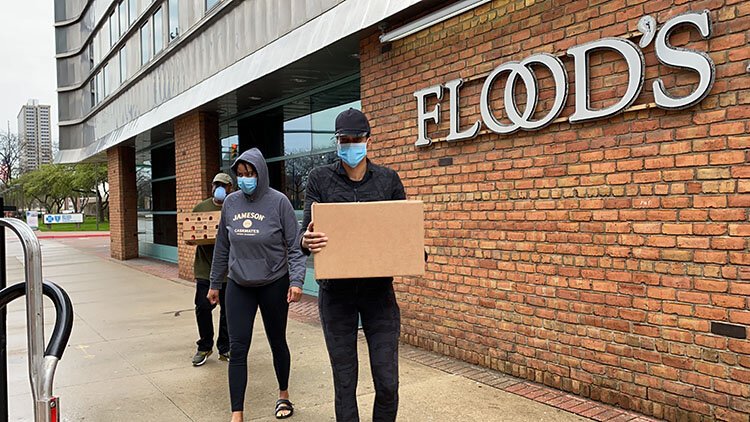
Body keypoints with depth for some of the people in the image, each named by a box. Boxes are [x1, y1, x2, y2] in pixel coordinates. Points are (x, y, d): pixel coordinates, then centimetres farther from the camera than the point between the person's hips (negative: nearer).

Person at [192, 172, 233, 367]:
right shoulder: (200, 208, 10)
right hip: (205, 268, 1)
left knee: (228, 310, 7)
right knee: (203, 307, 1)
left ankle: (225, 348, 21)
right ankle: (204, 347, 20)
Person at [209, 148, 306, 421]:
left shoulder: (278, 202, -9)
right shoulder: (231, 203, 1)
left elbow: (294, 246, -9)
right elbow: (222, 247, 10)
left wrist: (296, 280, -19)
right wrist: (215, 283, 14)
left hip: (274, 285, -2)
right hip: (239, 286, 3)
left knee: (277, 343, 13)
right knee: (237, 349, -3)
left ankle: (284, 395, 35)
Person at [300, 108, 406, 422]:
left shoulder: (389, 179, 4)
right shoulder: (320, 179, 1)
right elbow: (306, 234, -2)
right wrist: (307, 241, -26)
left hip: (379, 290, 1)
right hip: (336, 292, 0)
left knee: (388, 383, 1)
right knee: (344, 381, 8)